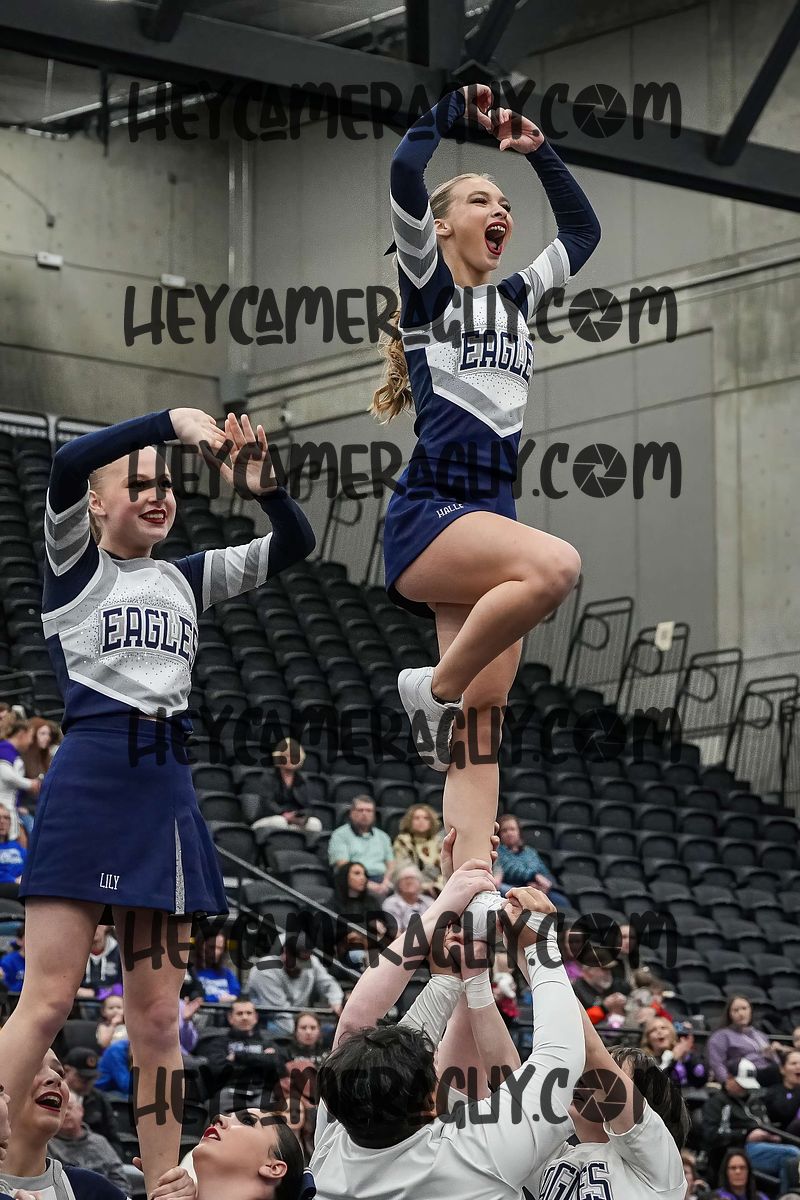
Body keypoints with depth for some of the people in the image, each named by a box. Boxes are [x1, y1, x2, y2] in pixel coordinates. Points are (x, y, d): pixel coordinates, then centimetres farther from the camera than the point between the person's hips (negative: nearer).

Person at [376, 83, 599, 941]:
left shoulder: (515, 300, 24)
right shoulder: (427, 285, 7)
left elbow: (583, 231, 35)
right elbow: (405, 174, -8)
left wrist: (537, 150, 28)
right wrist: (458, 108, 6)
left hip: (490, 516, 7)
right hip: (427, 514, -7)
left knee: (480, 733, -5)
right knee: (554, 566, -35)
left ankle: (473, 903, -13)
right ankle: (434, 688, -16)